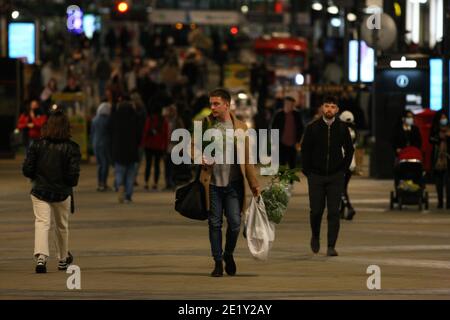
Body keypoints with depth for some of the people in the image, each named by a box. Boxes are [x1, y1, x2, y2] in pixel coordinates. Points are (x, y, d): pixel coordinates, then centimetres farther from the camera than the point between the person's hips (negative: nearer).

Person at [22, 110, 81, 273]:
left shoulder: (37, 145, -5)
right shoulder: (72, 148, -9)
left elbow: (26, 169, -5)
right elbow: (73, 174, -13)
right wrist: (71, 183, 10)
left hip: (40, 191, 0)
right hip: (62, 192, 0)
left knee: (42, 223, -6)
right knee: (62, 226, 18)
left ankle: (41, 257, -29)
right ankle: (63, 259, 35)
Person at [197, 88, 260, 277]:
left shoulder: (240, 127, 5)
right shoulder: (205, 124, 4)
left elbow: (247, 158, 7)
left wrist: (254, 183, 5)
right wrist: (200, 158, -12)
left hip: (234, 184, 0)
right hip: (213, 183, 0)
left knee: (235, 223, -3)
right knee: (215, 224, 3)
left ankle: (228, 254, 22)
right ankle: (218, 262, 14)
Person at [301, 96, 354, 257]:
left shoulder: (342, 128, 1)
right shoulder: (312, 128, -2)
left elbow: (349, 150, 12)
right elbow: (305, 150, 5)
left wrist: (344, 168, 5)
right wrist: (307, 170, 1)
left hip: (336, 177, 0)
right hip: (316, 176, 0)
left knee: (334, 212, -5)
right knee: (316, 210, 2)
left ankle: (331, 246, -3)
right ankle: (315, 237, 30)